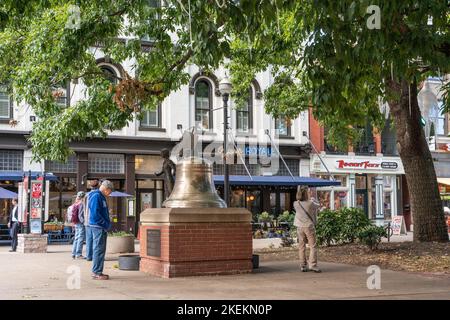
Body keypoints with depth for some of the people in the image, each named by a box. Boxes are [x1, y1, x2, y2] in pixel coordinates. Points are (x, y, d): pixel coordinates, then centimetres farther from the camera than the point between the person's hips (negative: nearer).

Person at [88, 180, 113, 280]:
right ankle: (96, 273, -4)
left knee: (100, 250, 13)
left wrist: (107, 223, 12)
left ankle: (97, 271, 19)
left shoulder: (101, 197, 18)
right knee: (99, 249, -7)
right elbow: (95, 214, -21)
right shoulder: (96, 196, -14)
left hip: (102, 227, 10)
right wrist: (106, 224, -17)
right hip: (98, 227, -10)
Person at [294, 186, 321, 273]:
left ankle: (303, 266, 9)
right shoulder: (310, 203, -12)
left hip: (300, 227, 4)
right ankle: (313, 265, -9)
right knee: (313, 246, 0)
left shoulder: (296, 204, -4)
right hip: (309, 226, -4)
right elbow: (318, 206, 6)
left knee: (301, 247, 9)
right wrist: (313, 199, 26)